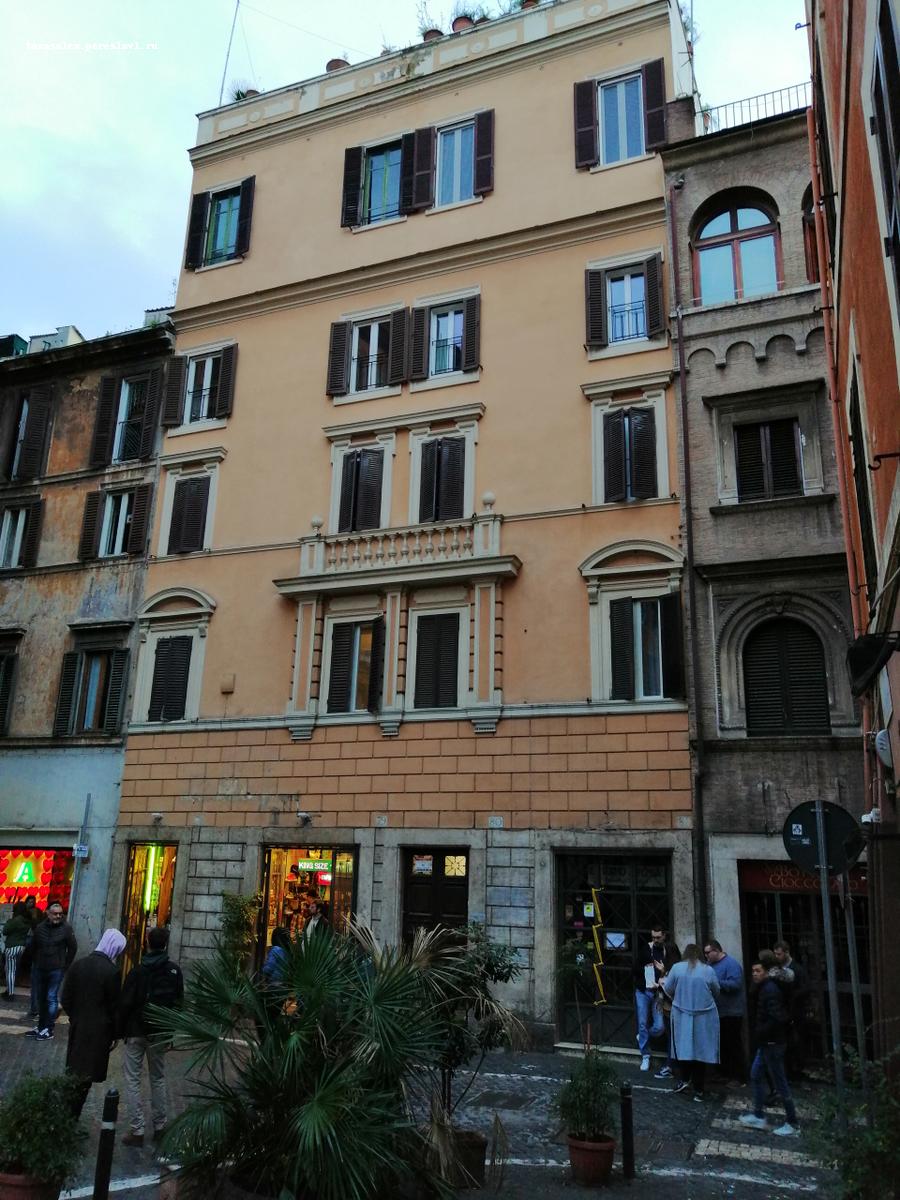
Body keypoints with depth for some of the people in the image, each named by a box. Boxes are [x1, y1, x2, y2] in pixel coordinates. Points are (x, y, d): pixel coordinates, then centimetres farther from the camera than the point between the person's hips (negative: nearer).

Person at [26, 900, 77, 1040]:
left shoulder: (66, 928, -9)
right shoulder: (40, 927, 1)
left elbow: (73, 948, -4)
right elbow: (33, 947, 13)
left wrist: (66, 965, -2)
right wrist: (35, 963, 13)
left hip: (56, 970, -4)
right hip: (39, 969, 4)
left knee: (52, 999, -3)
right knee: (40, 998, 12)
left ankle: (48, 1029, 3)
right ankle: (41, 1026, 24)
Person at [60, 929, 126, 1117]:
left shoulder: (78, 965, -3)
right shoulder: (112, 971, -19)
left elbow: (65, 998, 3)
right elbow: (114, 1007, -12)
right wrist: (114, 1034, 0)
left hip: (77, 1028, 5)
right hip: (99, 1031, -5)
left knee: (74, 1070, 18)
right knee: (86, 1076, 6)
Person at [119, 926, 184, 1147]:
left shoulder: (138, 970, -13)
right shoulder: (175, 971, -4)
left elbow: (126, 1004, -12)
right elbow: (178, 1002, 0)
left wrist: (120, 1029, 0)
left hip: (136, 1031, -3)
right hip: (160, 1033, 3)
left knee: (133, 1080, 5)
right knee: (158, 1078, 16)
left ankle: (137, 1131, 2)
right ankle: (160, 1125, 20)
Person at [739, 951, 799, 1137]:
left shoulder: (770, 989, -21)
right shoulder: (766, 987, 8)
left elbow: (776, 1018, -28)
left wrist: (760, 1033, -20)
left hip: (772, 1043, -10)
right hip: (767, 1042, 10)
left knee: (779, 1082, 1)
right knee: (756, 1074, 17)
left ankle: (792, 1124, 13)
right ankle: (759, 1116, 27)